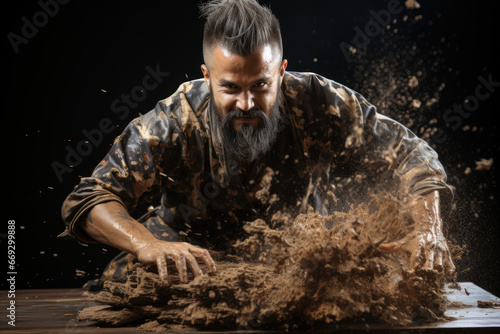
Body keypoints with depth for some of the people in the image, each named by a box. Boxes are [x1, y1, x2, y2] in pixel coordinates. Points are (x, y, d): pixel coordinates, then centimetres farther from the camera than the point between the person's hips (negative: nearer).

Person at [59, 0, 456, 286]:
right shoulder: (175, 122, -23)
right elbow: (88, 199, -24)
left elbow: (409, 153, -13)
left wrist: (428, 230, -31)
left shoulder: (318, 103, -21)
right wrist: (148, 245, -45)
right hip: (191, 260, -1)